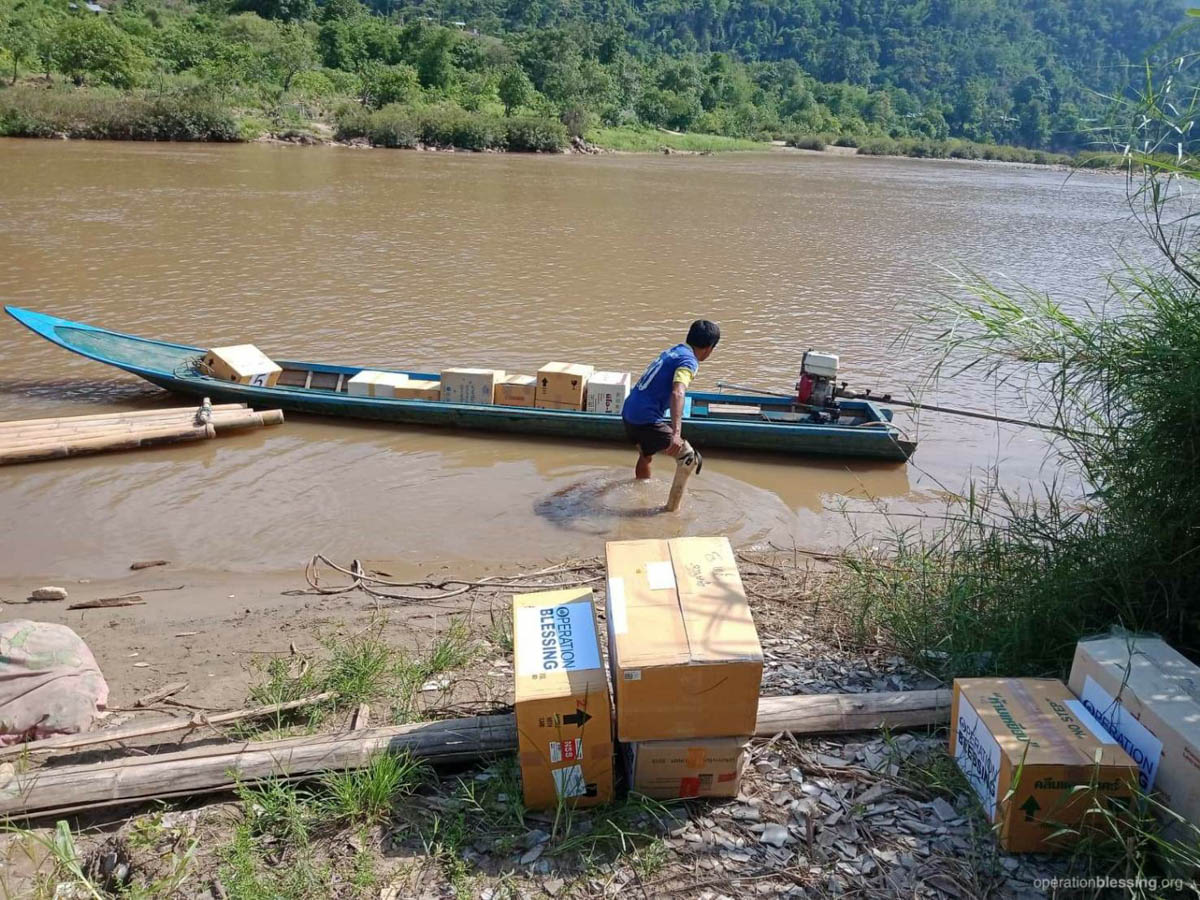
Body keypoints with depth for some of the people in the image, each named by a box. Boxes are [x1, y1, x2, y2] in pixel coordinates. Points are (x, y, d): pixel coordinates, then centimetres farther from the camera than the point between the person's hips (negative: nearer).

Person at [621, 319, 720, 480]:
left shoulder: (673, 351, 14)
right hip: (647, 419, -10)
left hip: (628, 411, 10)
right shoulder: (688, 361, -12)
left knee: (645, 456, 31)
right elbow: (677, 394, -30)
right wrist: (676, 434, -39)